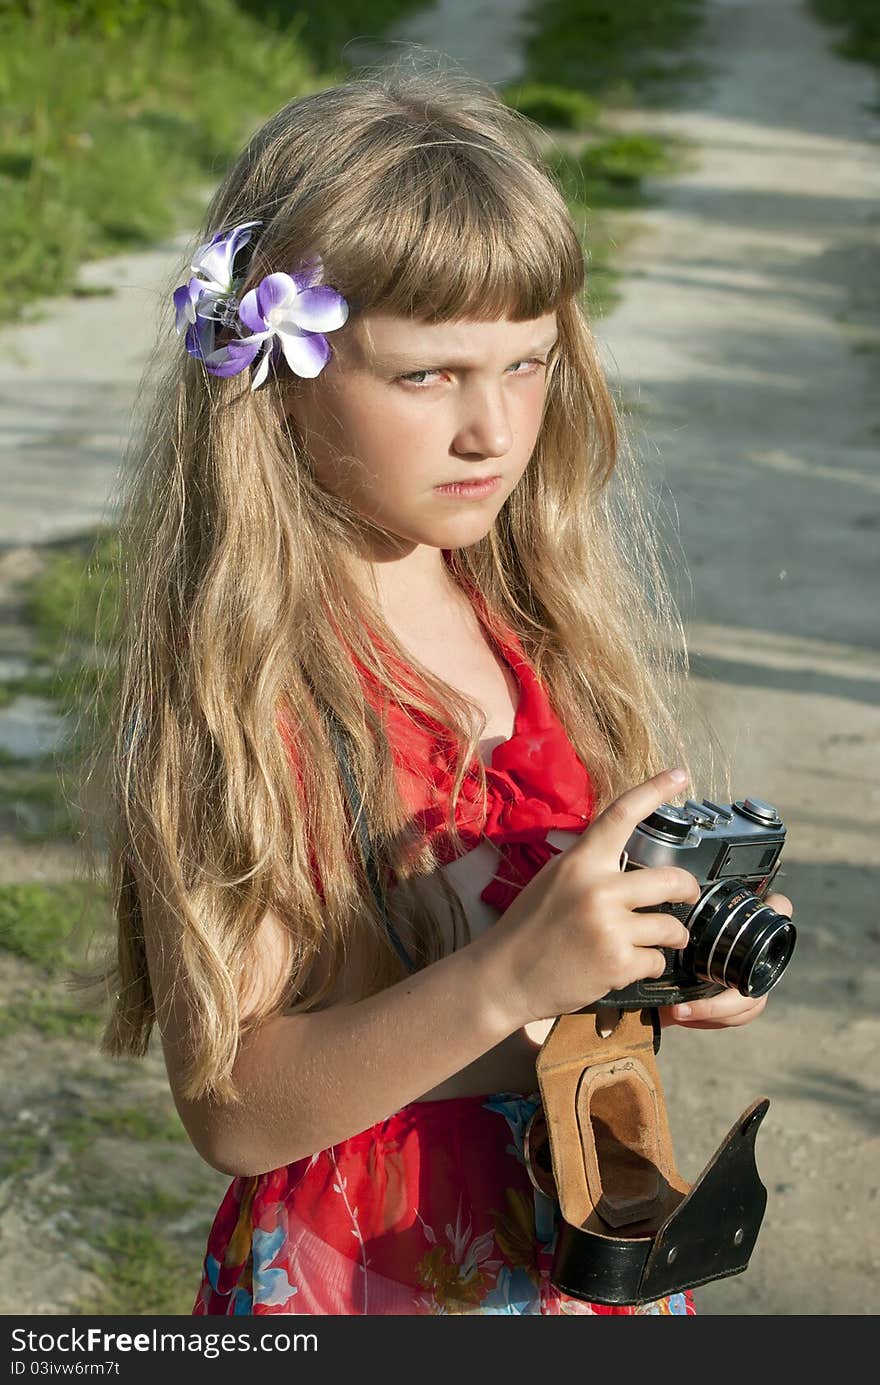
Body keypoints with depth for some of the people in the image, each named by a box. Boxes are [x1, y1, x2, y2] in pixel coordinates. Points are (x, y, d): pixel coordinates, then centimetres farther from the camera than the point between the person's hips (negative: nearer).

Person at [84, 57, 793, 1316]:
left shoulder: (538, 614, -4)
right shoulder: (241, 685, -22)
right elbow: (230, 1110, -23)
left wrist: (680, 958, -11)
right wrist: (509, 976, -34)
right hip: (362, 1276, -5)